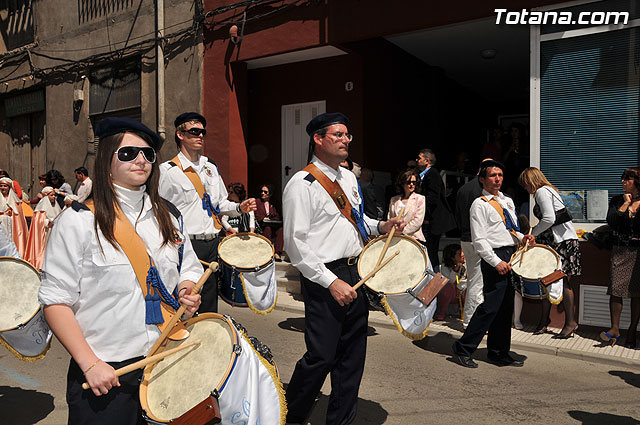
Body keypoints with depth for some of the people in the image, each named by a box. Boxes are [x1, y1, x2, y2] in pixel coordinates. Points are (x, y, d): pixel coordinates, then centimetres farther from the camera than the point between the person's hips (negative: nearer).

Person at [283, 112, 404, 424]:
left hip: (355, 273, 8)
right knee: (321, 356, -3)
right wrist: (332, 282, -19)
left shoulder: (348, 178, 14)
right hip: (324, 279, -8)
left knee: (353, 353, 13)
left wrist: (380, 226, 7)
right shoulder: (302, 184, -12)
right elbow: (295, 243, -16)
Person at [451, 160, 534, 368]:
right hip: (495, 258, -8)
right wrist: (496, 262, -18)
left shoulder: (508, 201, 19)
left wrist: (523, 237, 6)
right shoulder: (480, 204, -6)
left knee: (506, 308, 11)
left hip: (512, 256, 8)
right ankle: (463, 348, 0)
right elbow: (479, 240, -12)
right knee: (491, 306, -11)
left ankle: (499, 353, 22)